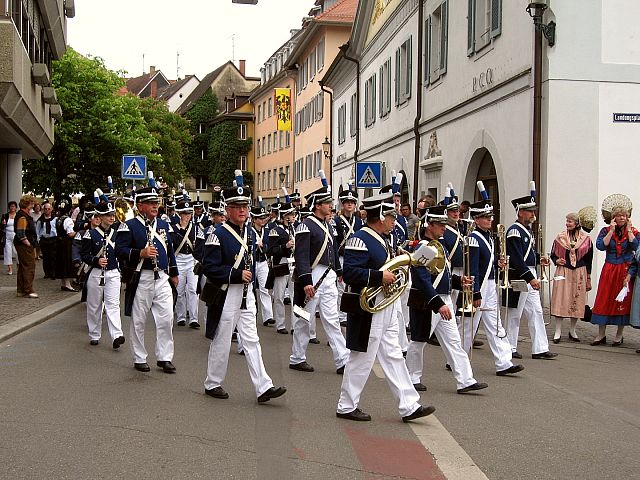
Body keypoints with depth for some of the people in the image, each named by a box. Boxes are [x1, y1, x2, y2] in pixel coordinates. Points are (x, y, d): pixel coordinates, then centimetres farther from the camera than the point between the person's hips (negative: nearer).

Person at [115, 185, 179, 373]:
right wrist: (141, 253, -25)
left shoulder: (163, 225, 14)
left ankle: (164, 357, 11)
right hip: (140, 279, -4)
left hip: (162, 278, 5)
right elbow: (120, 250, -12)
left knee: (166, 319, 1)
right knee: (138, 321, 5)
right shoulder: (129, 226, -4)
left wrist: (174, 273, 21)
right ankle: (139, 359, 17)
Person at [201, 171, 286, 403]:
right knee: (221, 342, 4)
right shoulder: (218, 234, -13)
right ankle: (213, 384, 20)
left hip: (246, 293, 7)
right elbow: (210, 267, -18)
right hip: (225, 294, -7)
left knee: (251, 340, 4)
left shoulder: (249, 232, 11)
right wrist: (237, 274, -22)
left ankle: (263, 387, 2)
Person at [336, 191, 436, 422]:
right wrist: (380, 276, -26)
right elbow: (350, 272, -26)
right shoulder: (361, 239, -18)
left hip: (386, 309, 10)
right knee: (362, 359, 1)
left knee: (393, 356, 11)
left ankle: (409, 406, 14)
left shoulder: (381, 239, 14)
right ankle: (346, 407, 14)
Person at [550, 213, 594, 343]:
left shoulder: (586, 239, 3)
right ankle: (558, 332, 0)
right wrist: (557, 261, -11)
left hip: (579, 273, 1)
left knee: (576, 301, 4)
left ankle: (572, 331, 18)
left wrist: (588, 279, 7)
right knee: (560, 300, -6)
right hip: (563, 271, -1)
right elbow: (553, 254, 12)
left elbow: (588, 260, 7)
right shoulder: (560, 237, 3)